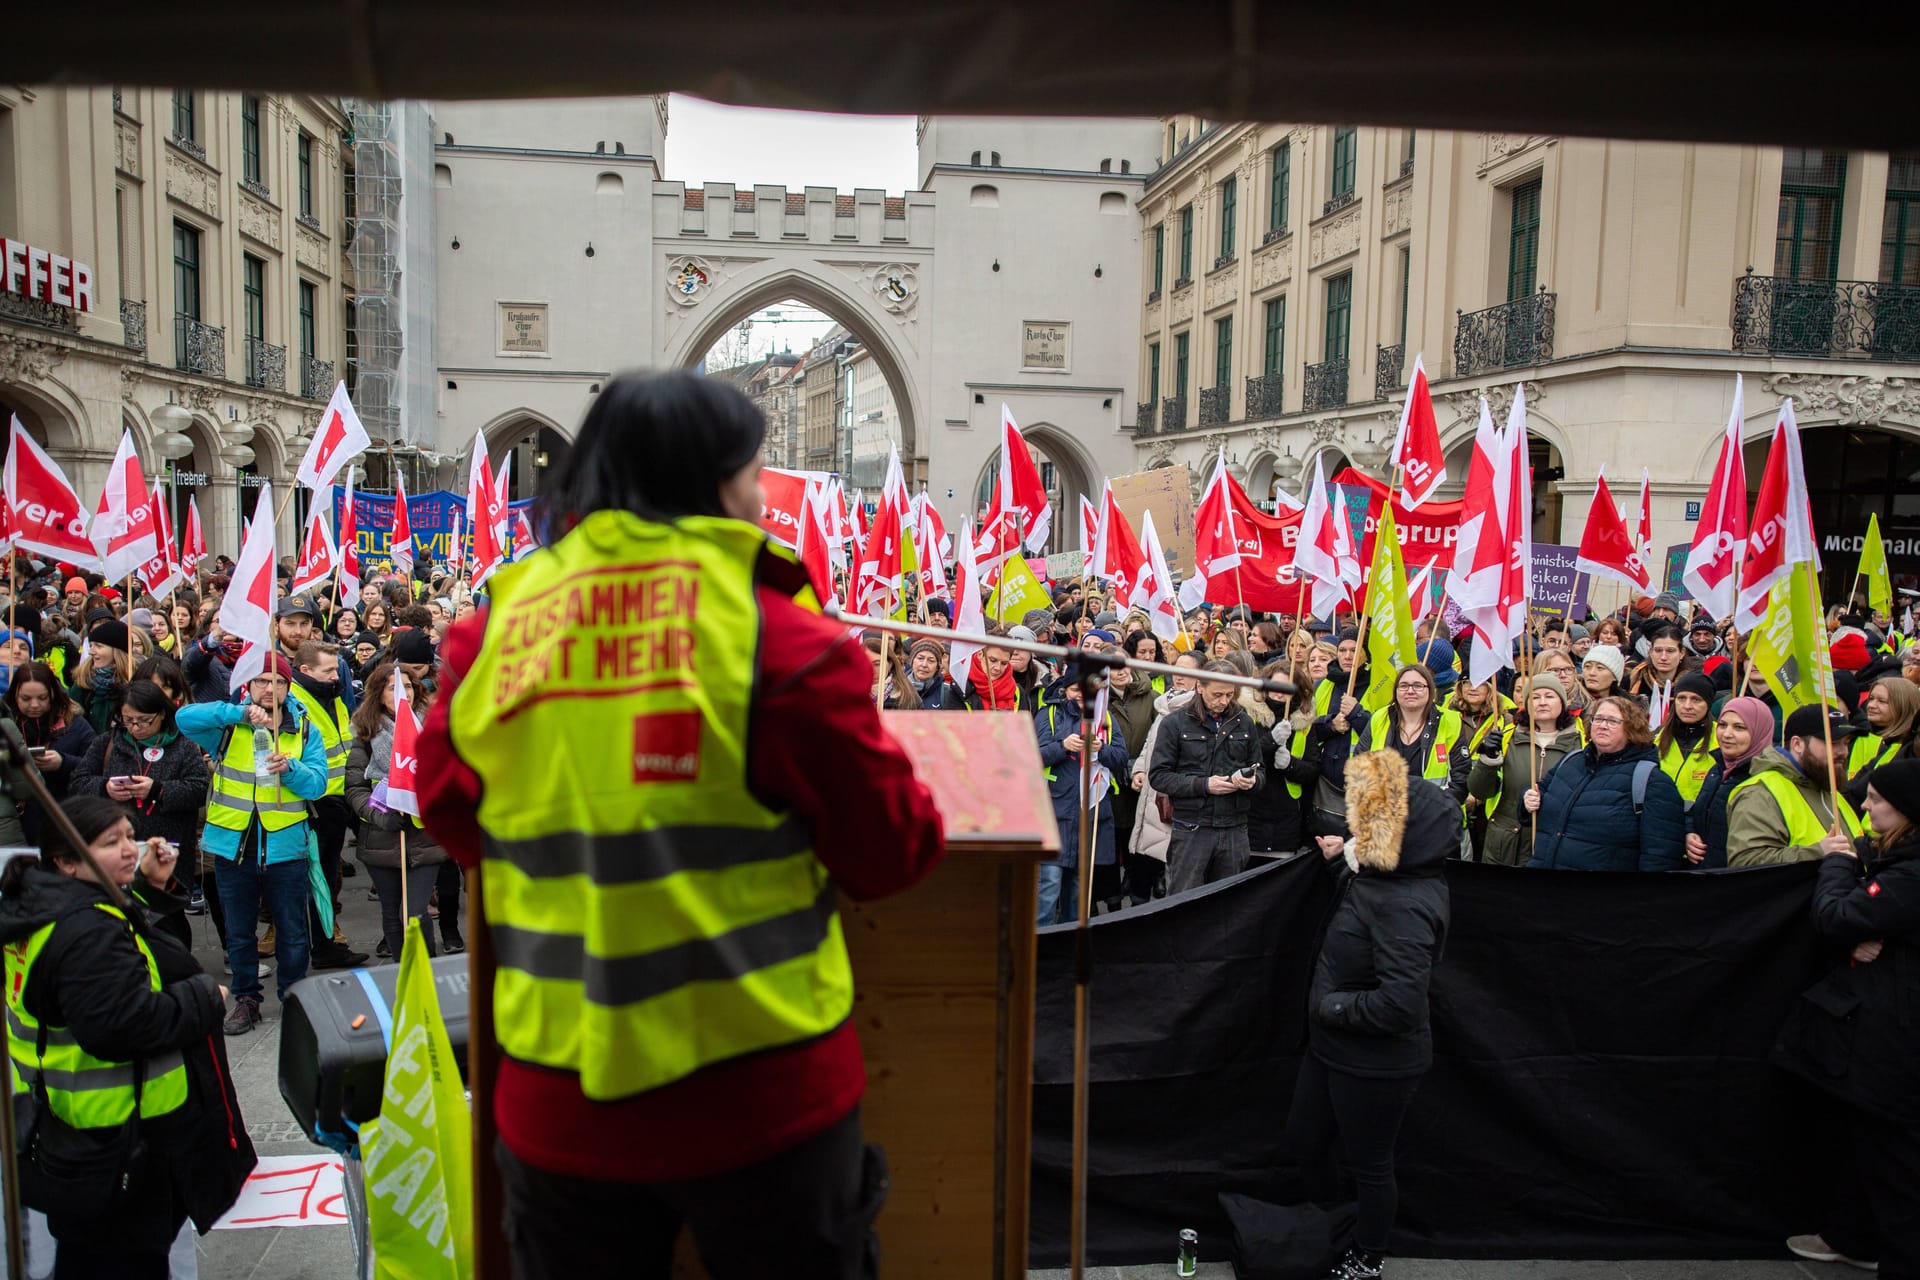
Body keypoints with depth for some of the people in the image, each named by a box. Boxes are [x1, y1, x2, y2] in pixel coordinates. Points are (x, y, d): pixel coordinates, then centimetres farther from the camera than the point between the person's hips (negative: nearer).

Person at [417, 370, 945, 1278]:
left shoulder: (492, 631, -3)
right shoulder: (780, 640, -15)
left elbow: (449, 815, 11)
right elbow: (891, 851, -9)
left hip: (559, 1101, 4)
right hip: (761, 1098, -3)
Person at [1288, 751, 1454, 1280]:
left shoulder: (1407, 905, -32)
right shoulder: (1383, 876, -2)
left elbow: (1399, 1003, -36)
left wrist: (1329, 1005, -23)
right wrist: (1340, 862, 8)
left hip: (1376, 1064, -9)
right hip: (1334, 1047, 9)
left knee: (1368, 1166, 15)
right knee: (1301, 1145, 23)